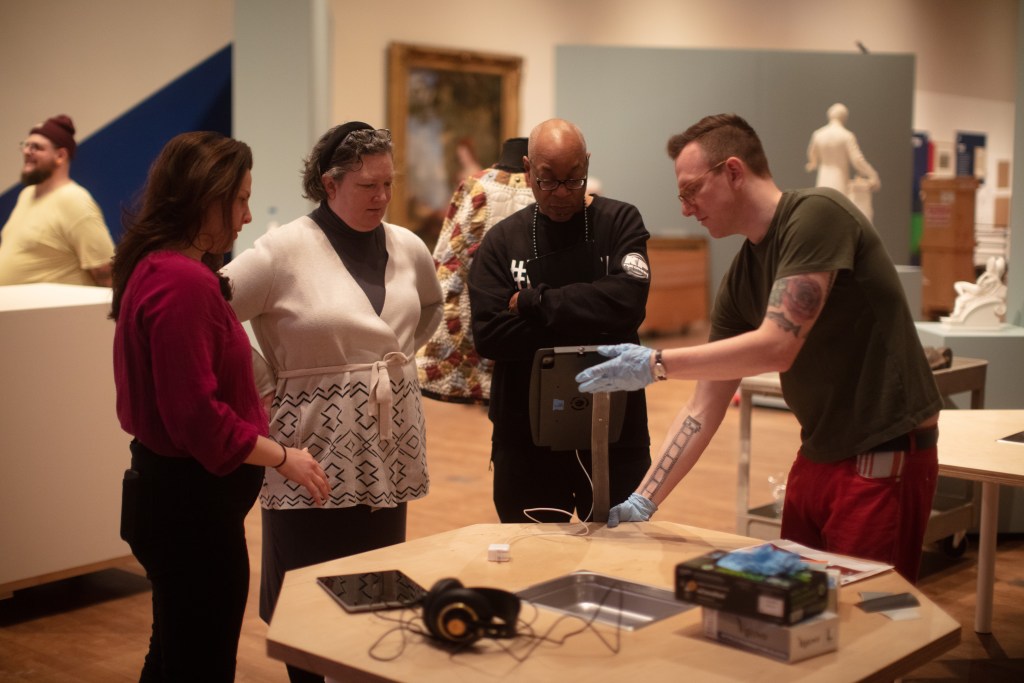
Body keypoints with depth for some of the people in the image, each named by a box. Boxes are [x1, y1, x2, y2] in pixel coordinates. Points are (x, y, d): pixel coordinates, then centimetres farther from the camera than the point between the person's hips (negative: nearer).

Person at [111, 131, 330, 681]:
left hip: (168, 488, 10)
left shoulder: (153, 266, 9)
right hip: (192, 500, -10)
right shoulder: (185, 281, -22)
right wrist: (283, 457, -14)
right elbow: (198, 416, -25)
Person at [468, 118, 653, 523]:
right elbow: (488, 335, -12)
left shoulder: (620, 222, -1)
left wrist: (532, 303, -14)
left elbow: (626, 303, -19)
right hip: (526, 439, 1)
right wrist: (586, 326, -17)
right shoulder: (502, 241, 2)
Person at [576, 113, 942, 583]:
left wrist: (655, 364, -20)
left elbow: (777, 346, -25)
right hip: (818, 457, 8)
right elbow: (703, 410, 8)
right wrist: (644, 500, 3)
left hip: (884, 458, -8)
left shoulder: (815, 215, -15)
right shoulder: (739, 281, 7)